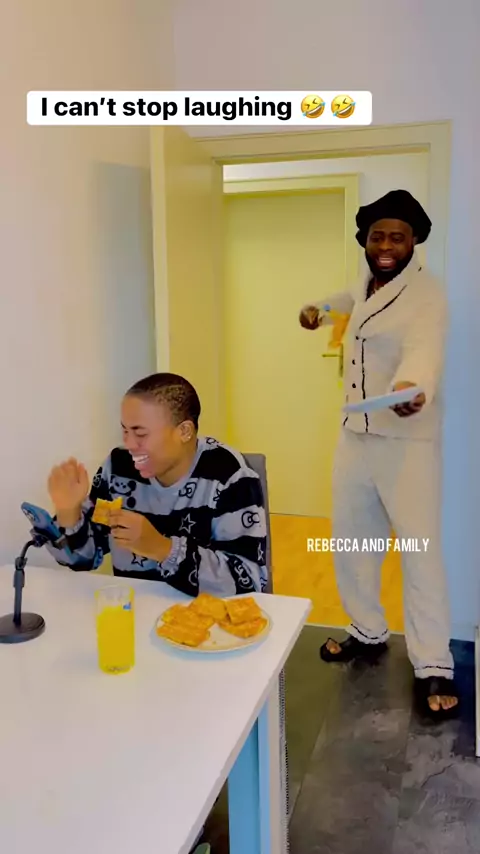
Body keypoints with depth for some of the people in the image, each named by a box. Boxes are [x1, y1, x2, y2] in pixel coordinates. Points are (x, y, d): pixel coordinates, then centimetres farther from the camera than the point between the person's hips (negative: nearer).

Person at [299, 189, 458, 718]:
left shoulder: (425, 295, -14)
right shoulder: (366, 288, 10)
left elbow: (423, 349, -36)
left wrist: (412, 388, -55)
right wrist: (319, 309, 24)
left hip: (408, 441, -8)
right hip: (355, 436, 8)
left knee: (420, 551, -6)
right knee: (350, 541, 15)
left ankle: (433, 668, 7)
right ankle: (369, 633, 34)